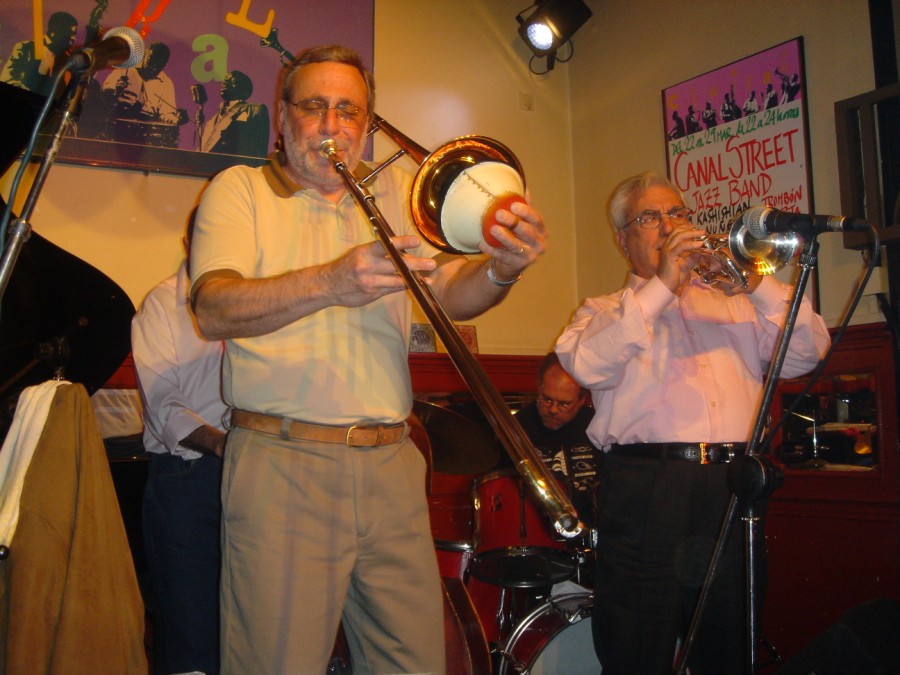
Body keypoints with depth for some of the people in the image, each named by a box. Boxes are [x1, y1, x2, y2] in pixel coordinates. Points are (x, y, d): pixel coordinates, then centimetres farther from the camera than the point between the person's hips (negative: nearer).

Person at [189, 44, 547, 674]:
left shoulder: (398, 192, 15)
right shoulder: (240, 188, 4)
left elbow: (451, 294, 3)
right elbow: (213, 310, -12)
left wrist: (500, 270, -21)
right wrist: (329, 284, -29)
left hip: (391, 464, 4)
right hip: (282, 464, -3)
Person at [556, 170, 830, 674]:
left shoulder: (734, 303, 22)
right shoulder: (605, 311, 13)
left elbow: (807, 353, 8)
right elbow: (589, 366, -10)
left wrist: (758, 285, -5)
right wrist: (662, 285, -10)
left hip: (735, 487, 3)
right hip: (647, 489, -3)